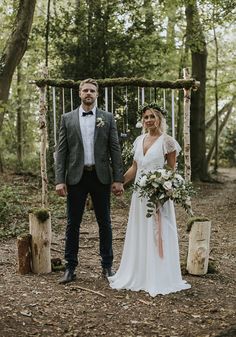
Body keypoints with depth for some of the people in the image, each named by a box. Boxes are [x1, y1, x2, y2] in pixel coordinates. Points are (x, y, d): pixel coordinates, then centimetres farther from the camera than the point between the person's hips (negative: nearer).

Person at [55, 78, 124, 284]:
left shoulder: (107, 118, 5)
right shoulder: (67, 119, 5)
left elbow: (115, 149, 2)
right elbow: (61, 151, 2)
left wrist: (118, 179, -5)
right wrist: (59, 180, -6)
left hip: (101, 176, 0)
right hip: (76, 177, 0)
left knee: (105, 222, 8)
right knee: (73, 223, 5)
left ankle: (107, 266, 19)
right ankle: (70, 267, 15)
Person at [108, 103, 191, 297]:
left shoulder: (166, 141, -6)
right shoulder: (139, 141, 11)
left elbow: (172, 170, -5)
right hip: (140, 192, 6)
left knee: (157, 235, -1)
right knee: (139, 235, 10)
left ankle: (159, 280, 9)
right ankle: (138, 276, 20)